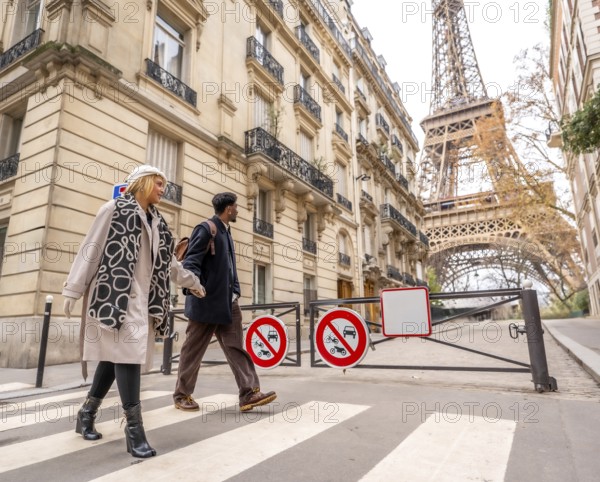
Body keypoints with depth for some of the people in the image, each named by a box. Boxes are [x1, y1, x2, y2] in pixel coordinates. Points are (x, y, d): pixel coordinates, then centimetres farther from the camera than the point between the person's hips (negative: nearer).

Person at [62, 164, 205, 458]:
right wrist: (73, 290, -6)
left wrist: (193, 282, 33)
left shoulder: (156, 222, 18)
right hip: (115, 293, -7)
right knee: (127, 350, -15)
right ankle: (134, 427, -10)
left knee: (118, 353, 8)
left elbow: (168, 261, 26)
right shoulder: (115, 209, 0)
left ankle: (87, 412, 25)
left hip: (142, 297, 7)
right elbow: (91, 249, -3)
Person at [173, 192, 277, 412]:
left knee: (235, 346, 2)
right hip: (206, 302, -8)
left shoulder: (226, 233, 17)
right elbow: (191, 263, -17)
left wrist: (235, 292, 15)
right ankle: (182, 394, 21)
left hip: (227, 302, 8)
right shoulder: (205, 229, -9)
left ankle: (249, 393, 2)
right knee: (193, 350, 6)